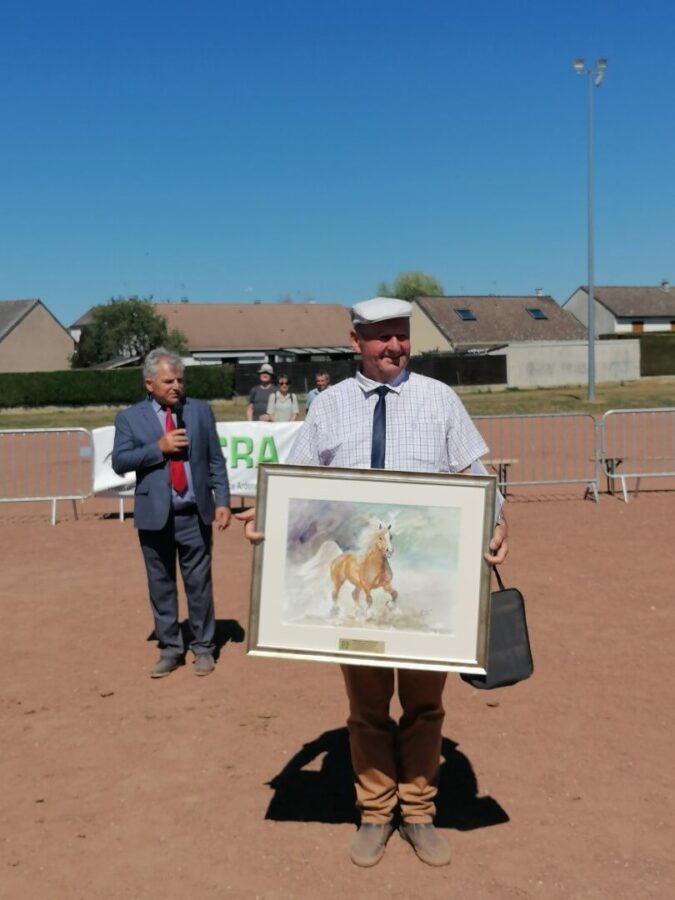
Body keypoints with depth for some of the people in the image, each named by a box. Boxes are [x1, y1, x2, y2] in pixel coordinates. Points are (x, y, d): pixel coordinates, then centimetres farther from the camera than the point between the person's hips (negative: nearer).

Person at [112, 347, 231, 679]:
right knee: (161, 587, 8)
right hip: (155, 516, 0)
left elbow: (215, 460, 6)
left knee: (199, 584, 6)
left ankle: (204, 648, 19)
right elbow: (119, 461, -7)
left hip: (195, 515, 0)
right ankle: (170, 649, 21)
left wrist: (222, 501, -1)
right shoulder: (130, 417, 3)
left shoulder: (200, 410, 7)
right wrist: (159, 447, -16)